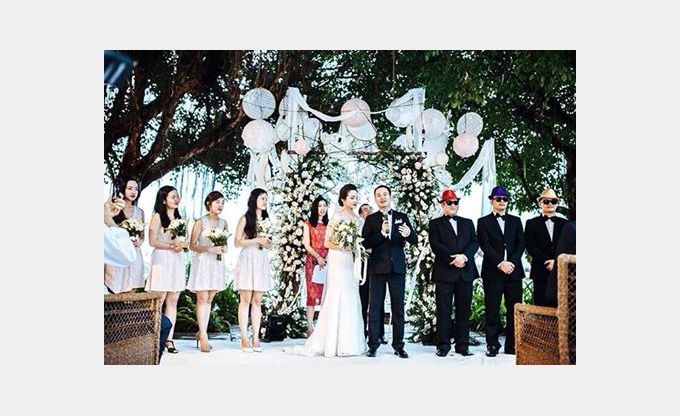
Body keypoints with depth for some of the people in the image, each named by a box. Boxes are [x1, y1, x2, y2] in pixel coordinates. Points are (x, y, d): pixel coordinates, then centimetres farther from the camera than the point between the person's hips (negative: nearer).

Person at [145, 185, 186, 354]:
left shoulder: (179, 218, 17)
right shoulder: (157, 217, -1)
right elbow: (152, 241, -8)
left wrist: (181, 245, 0)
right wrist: (171, 246, -14)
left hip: (177, 261, 6)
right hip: (162, 260, -6)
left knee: (173, 301, 3)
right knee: (159, 301, -7)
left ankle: (169, 339, 4)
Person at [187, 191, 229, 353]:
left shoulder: (223, 223, 10)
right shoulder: (201, 222, -5)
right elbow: (192, 245, -6)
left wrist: (224, 248, -2)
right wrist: (210, 249, -18)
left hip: (217, 263, 5)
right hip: (202, 262, -5)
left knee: (209, 300, 7)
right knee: (202, 299, -6)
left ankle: (201, 333, 15)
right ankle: (204, 337, -6)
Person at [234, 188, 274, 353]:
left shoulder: (266, 219, 16)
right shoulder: (245, 219, 1)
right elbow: (237, 242, -4)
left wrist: (268, 243, -1)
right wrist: (256, 240, -12)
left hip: (262, 261, 5)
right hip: (248, 260, -5)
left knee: (257, 301, 3)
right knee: (245, 300, -4)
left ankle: (256, 338, 4)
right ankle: (244, 338, -3)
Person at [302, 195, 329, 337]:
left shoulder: (329, 225, 15)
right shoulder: (308, 224, 7)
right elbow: (307, 245, 0)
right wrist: (318, 257, -12)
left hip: (327, 261, 3)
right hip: (312, 260, -3)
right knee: (312, 292, -6)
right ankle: (310, 326, -4)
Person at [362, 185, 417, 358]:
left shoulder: (402, 217, 8)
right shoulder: (371, 219, 5)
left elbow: (414, 241, 3)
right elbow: (365, 243, -5)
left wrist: (408, 234, -20)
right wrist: (381, 233, -19)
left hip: (397, 267, 1)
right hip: (377, 268, -1)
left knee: (398, 308, 4)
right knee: (375, 307, 1)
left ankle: (398, 346, 10)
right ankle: (373, 345, 6)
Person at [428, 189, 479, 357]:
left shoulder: (468, 223, 19)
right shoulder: (435, 224, 8)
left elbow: (475, 243, 6)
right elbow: (435, 246, -5)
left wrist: (464, 256, -13)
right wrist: (454, 258, -14)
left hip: (465, 272, 3)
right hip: (444, 273, -3)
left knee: (464, 311, 3)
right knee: (443, 310, -2)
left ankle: (462, 345, 9)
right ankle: (443, 345, 4)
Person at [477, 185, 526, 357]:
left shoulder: (515, 221, 17)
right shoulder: (483, 222, 8)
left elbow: (521, 244, 8)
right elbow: (485, 246, -3)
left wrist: (512, 262, -8)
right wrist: (500, 263, -14)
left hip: (514, 271, 3)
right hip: (493, 272, -2)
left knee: (514, 310, 0)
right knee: (492, 310, -2)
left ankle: (512, 346, 6)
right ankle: (492, 345, 4)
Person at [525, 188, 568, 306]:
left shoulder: (564, 223, 14)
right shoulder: (532, 223, 8)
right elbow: (531, 248, -2)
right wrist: (548, 262, -12)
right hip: (541, 272, -1)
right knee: (541, 305, -2)